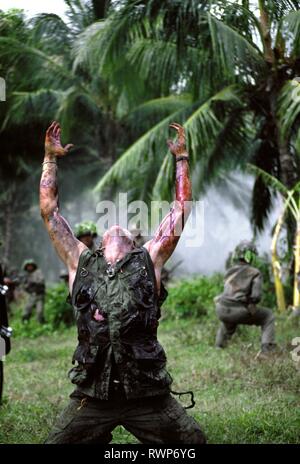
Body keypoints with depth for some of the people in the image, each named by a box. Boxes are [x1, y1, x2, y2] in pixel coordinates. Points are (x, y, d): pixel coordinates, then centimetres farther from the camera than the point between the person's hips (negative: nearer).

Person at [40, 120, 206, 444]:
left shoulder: (149, 261, 13)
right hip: (92, 395, 1)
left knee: (194, 441, 0)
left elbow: (181, 209, 15)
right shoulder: (80, 262, 15)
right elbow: (49, 210, 17)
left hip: (148, 395, 0)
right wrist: (50, 158, 20)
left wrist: (181, 157, 19)